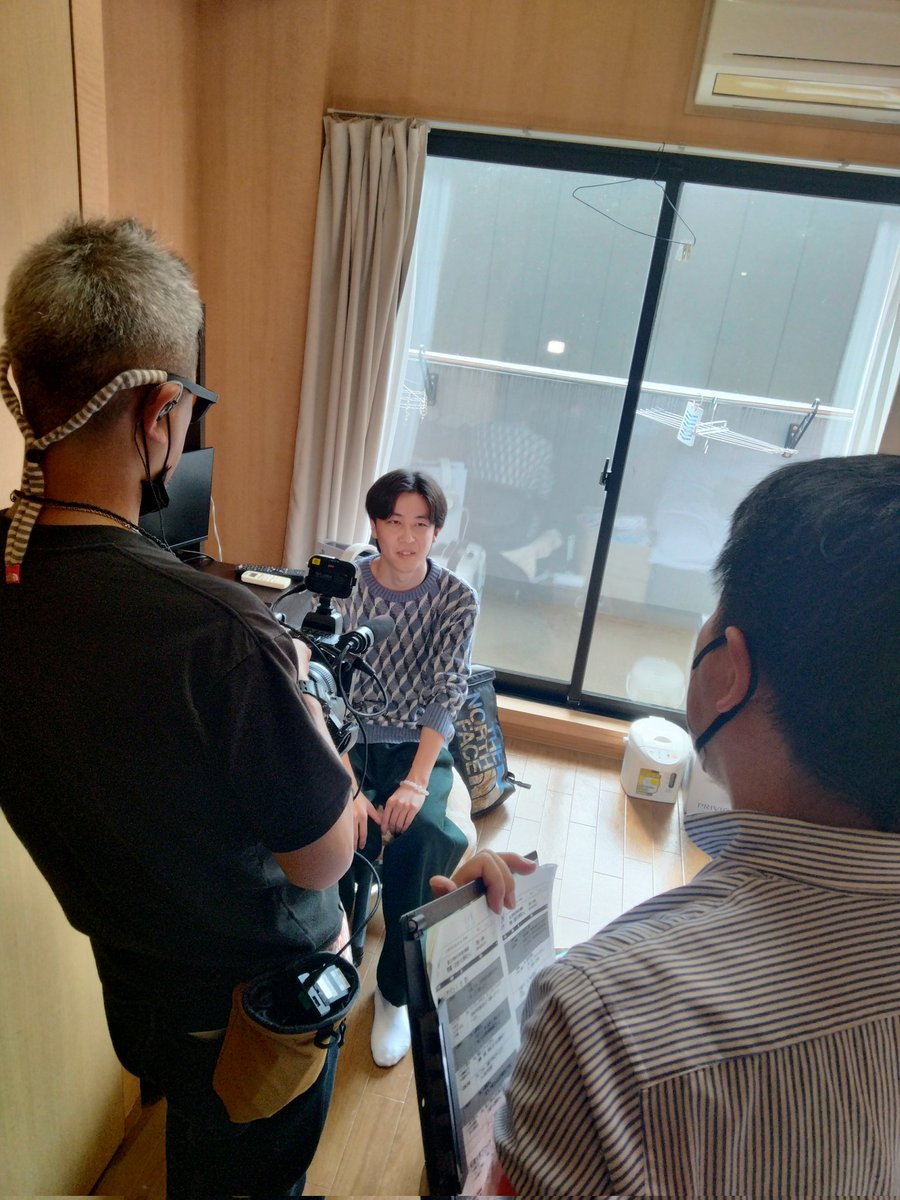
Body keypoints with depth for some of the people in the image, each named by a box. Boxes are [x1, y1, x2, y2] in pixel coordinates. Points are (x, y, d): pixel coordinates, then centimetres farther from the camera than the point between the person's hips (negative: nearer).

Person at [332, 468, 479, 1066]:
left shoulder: (457, 599, -6)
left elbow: (446, 695, -13)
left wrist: (416, 781, -27)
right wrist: (347, 787, -24)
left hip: (417, 744, 0)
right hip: (347, 739, 1)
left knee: (415, 833, -28)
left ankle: (395, 992, -3)